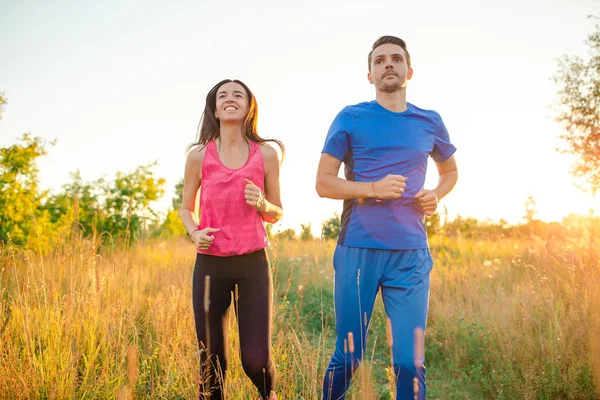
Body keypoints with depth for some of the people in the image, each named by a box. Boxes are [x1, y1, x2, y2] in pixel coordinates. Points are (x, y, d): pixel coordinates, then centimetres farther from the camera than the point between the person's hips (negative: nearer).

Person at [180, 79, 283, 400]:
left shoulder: (266, 154, 1)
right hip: (210, 264, 1)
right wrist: (195, 233, -7)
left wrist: (261, 204, -12)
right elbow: (185, 209, 13)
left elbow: (276, 214, 10)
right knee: (212, 360, 5)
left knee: (256, 359, -3)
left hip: (253, 265, 0)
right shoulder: (198, 155, 1)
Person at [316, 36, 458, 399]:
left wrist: (437, 195, 5)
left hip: (411, 255, 2)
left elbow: (451, 171, 27)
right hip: (358, 250, -2)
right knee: (348, 358, 6)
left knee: (410, 361, 1)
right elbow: (323, 182, 1)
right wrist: (374, 188, -15)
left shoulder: (429, 123, 11)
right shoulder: (351, 119, 2)